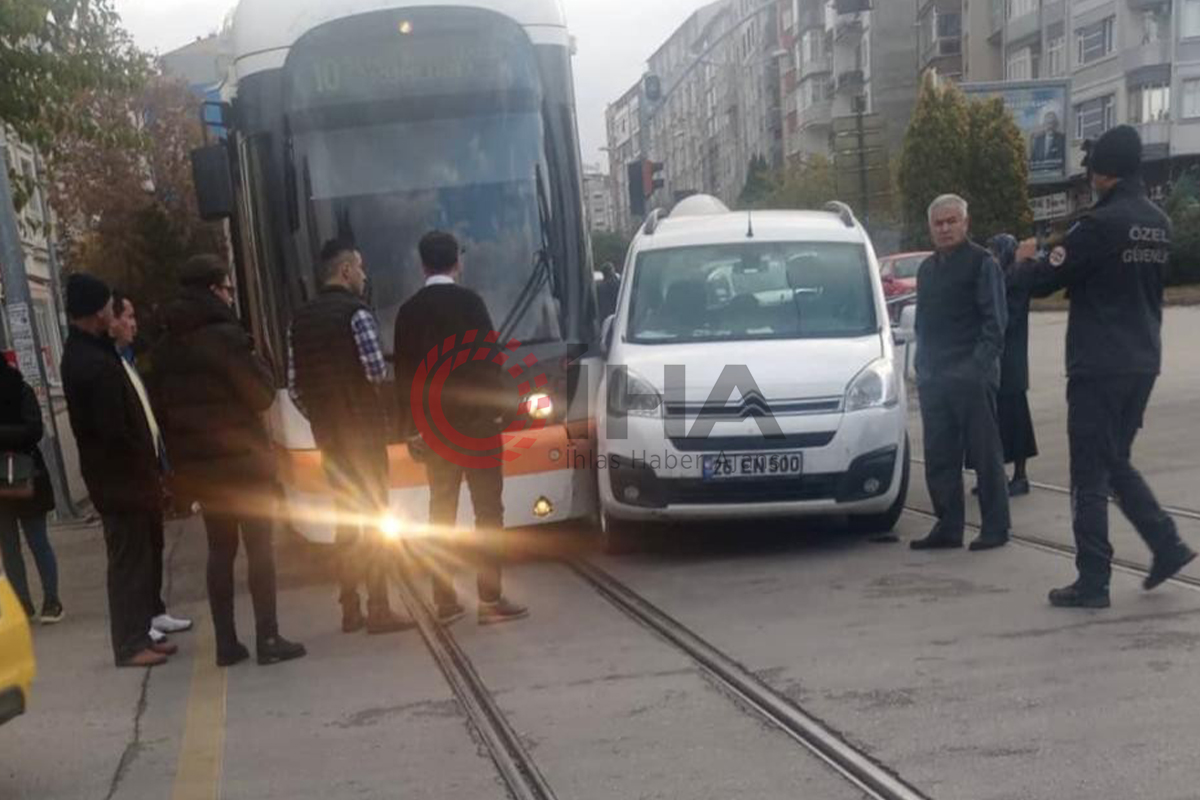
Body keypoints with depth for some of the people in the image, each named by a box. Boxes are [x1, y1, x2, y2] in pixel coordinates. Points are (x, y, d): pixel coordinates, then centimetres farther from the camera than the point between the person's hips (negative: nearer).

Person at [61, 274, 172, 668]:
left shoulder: (81, 353, 11)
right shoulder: (97, 364, -21)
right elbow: (115, 432, -23)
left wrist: (148, 471, 12)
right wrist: (149, 472, -11)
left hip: (116, 476, 9)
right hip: (122, 478, -9)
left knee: (136, 559, 16)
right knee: (129, 561, -1)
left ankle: (138, 636, 24)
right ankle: (131, 645, 7)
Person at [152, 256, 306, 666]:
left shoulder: (166, 347, 8)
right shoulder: (224, 336, -16)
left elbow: (163, 407, 13)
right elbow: (261, 395, -13)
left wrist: (180, 455, 17)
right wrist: (258, 362, 4)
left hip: (198, 465, 7)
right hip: (242, 459, -7)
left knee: (220, 548, 12)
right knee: (259, 544, 1)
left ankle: (226, 642, 13)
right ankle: (268, 638, 1)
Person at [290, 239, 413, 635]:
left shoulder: (301, 320, 10)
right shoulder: (356, 312, -11)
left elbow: (295, 387, 8)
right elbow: (378, 372, -19)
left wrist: (322, 419, 16)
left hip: (329, 435, 7)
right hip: (364, 430, -6)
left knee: (347, 520, 14)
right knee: (374, 518, 0)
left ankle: (350, 610, 17)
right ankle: (378, 610, 1)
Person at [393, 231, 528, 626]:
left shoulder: (409, 311, 6)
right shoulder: (468, 301, -9)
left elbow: (403, 374, 8)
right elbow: (487, 360, -11)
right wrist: (496, 408, -1)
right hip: (475, 420, -5)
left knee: (442, 513, 10)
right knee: (488, 509, 0)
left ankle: (445, 601, 12)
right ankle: (490, 599, 0)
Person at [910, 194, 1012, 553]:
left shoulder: (982, 263, -4)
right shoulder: (928, 268, 19)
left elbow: (994, 321, -9)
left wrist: (979, 365, -17)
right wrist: (923, 366, 12)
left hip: (972, 377, -7)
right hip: (933, 378, 7)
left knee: (985, 455, -1)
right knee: (939, 457, 8)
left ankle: (995, 528, 7)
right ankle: (948, 527, 16)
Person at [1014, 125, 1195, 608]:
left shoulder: (1101, 224, -17)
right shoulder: (1158, 225, 9)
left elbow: (1042, 281, -13)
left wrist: (1026, 259, 9)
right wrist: (1055, 256, 15)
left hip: (1098, 366, -8)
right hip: (1142, 363, 8)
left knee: (1089, 477, -1)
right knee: (1117, 464, 21)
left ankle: (1093, 583, 2)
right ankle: (1167, 545, 14)